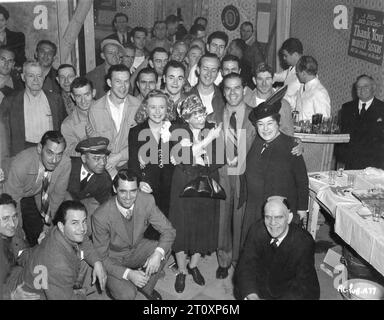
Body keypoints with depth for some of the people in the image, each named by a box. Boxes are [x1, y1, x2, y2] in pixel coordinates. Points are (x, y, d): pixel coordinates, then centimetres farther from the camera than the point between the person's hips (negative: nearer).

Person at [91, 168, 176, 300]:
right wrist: (128, 274, -32)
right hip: (113, 258, -4)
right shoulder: (101, 216, -31)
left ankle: (146, 287, 2)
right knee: (127, 295, -27)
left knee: (165, 248, -22)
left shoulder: (147, 200, -22)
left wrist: (158, 253, -33)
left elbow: (168, 230, -13)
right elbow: (101, 257, -20)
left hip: (137, 248, 4)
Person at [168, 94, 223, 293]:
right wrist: (209, 139, -23)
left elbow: (219, 160, -2)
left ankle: (193, 265, 35)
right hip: (183, 186, -2)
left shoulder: (212, 129, 2)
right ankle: (182, 271, 24)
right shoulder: (178, 131, -5)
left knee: (205, 227, 11)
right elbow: (183, 158, -20)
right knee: (182, 227, 4)